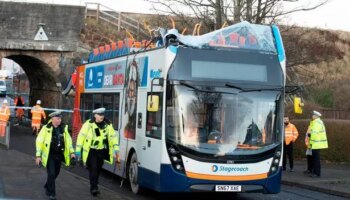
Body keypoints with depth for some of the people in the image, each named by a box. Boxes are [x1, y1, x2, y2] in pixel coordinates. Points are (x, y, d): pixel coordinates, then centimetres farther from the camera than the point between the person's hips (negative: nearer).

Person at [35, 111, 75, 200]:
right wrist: (38, 155, -13)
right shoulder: (46, 128, -11)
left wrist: (71, 152, 7)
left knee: (56, 173, 16)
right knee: (51, 174, -8)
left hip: (59, 155, 5)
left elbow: (68, 140, 13)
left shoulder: (64, 128, 3)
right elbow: (39, 141, -10)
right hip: (49, 155, -5)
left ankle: (47, 187, 40)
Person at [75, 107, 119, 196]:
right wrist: (78, 150, -13)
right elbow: (81, 136, -11)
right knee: (93, 169, -12)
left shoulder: (108, 125, 0)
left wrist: (116, 149, 1)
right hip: (91, 151, -4)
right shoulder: (89, 124, -14)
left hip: (101, 151, 4)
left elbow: (113, 136, 8)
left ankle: (94, 187, 28)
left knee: (98, 169, 13)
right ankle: (93, 188, -10)